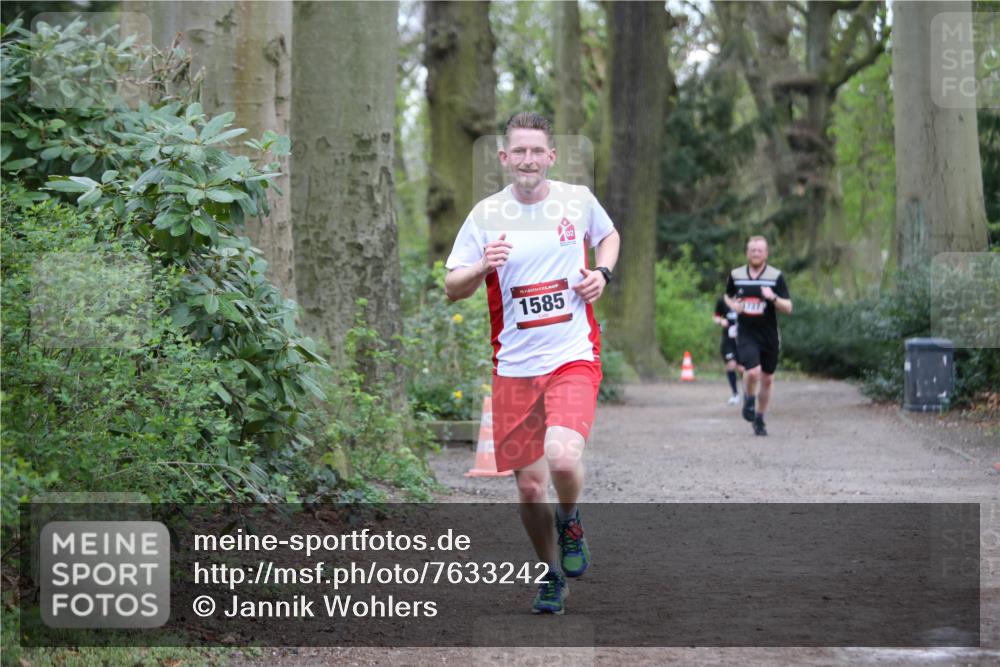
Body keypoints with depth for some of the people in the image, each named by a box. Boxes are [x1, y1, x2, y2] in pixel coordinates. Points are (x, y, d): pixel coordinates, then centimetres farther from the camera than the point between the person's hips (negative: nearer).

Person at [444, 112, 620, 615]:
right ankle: (550, 574, 30)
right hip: (515, 365, 1)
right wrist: (483, 266, -20)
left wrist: (602, 273, 3)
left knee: (563, 458, -25)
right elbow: (452, 289, 1)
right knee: (529, 484, 6)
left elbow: (609, 235, 23)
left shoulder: (578, 200, 1)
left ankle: (570, 521, 9)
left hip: (573, 356, -1)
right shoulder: (486, 215, -1)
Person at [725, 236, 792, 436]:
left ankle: (759, 419, 27)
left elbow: (788, 308, -7)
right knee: (753, 371, -22)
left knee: (767, 379, 9)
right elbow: (728, 296, 21)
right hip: (746, 334, -1)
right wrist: (732, 304, -2)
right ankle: (748, 400, 9)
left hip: (769, 335, 1)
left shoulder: (776, 276, -5)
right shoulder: (736, 275, 1)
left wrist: (773, 298, -26)